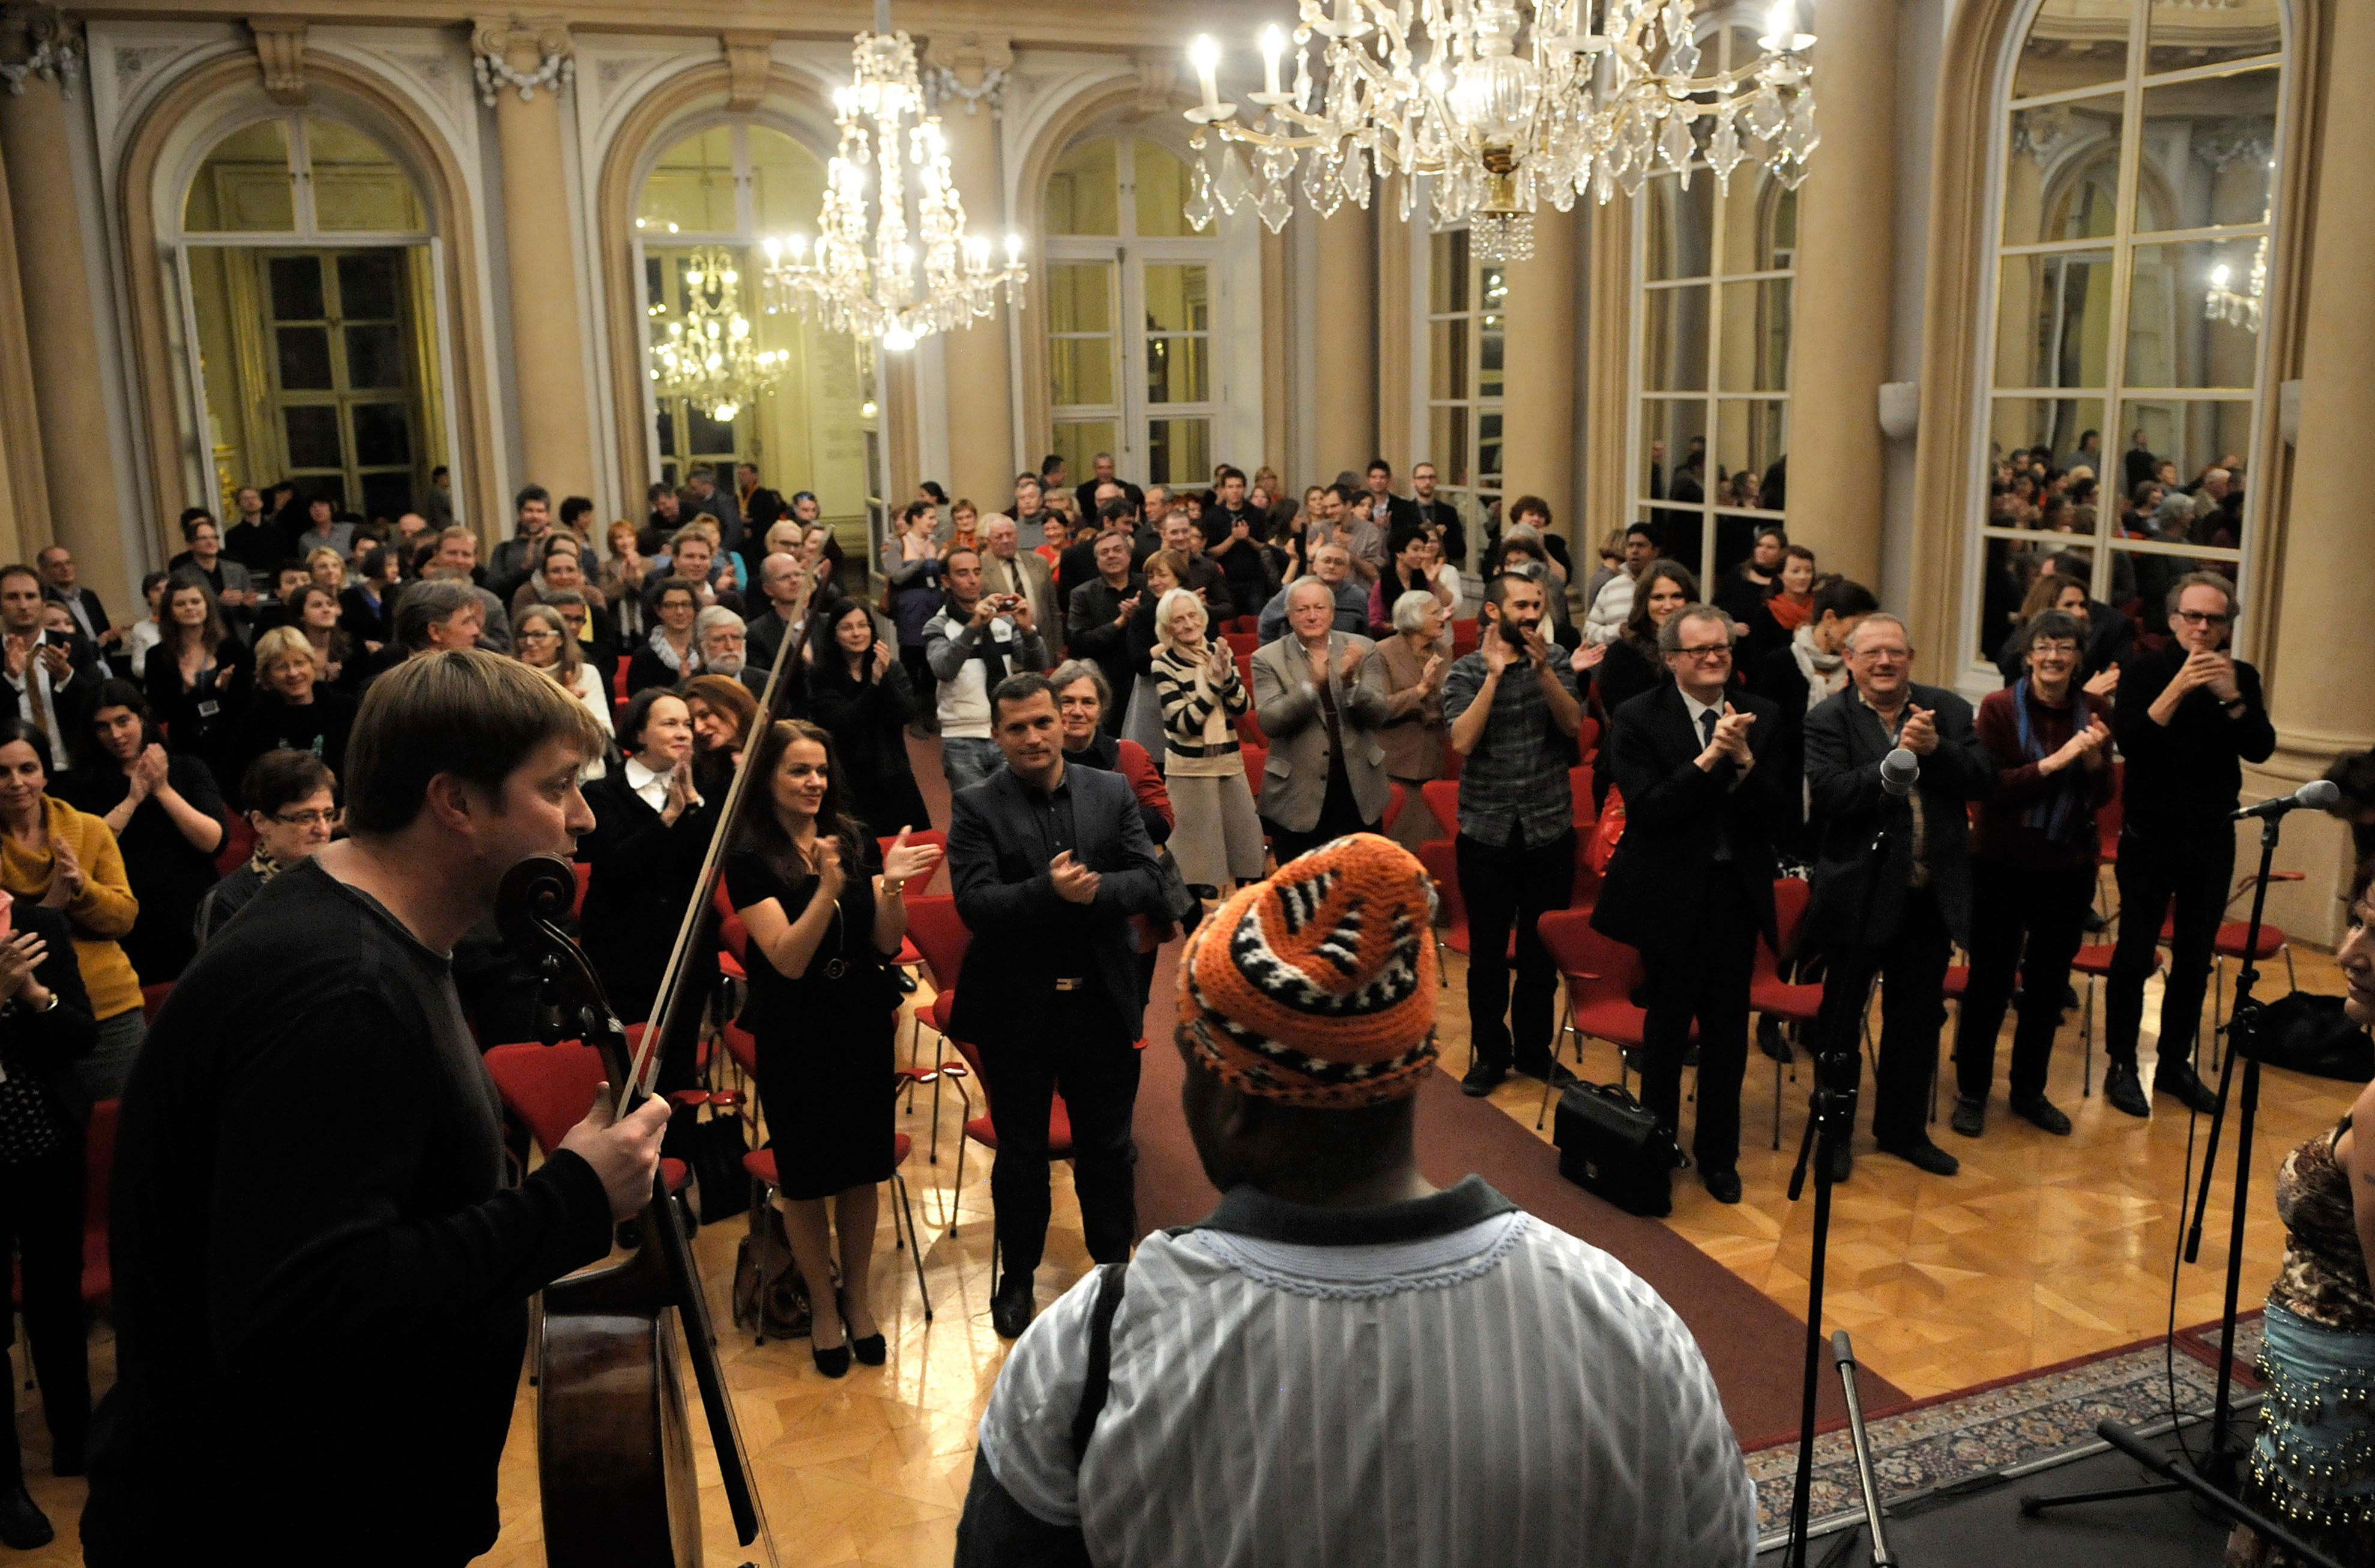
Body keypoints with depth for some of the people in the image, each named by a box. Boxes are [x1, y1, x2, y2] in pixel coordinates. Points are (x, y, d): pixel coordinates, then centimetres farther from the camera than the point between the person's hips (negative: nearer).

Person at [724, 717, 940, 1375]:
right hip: (796, 1037, -3)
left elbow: (886, 945, -2)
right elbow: (789, 959, -20)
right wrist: (829, 888, -33)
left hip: (864, 1028, 3)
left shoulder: (855, 838, -1)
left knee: (861, 1171, 14)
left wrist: (891, 887, -20)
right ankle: (824, 1308, 29)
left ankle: (858, 1298, 33)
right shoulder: (750, 857, -12)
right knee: (804, 1179, 10)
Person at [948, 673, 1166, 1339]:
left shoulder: (1112, 793, 2)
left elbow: (1149, 883, -5)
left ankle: (1115, 1265, 35)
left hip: (1103, 1003, 2)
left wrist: (1093, 889, -24)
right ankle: (1017, 1278, 34)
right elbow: (974, 902, -18)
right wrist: (1048, 891, -32)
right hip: (1017, 1009, -2)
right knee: (1021, 1153, 15)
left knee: (1108, 1148, 15)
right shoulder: (976, 807, -6)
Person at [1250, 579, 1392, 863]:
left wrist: (1351, 681, -23)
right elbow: (1269, 722, -15)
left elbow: (1380, 714, -5)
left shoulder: (1363, 650, 2)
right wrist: (1311, 685, -29)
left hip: (1359, 791, 2)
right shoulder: (1267, 659, -4)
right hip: (1298, 796, -2)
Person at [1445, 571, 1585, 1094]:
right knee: (1488, 951, 6)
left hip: (1549, 829, 2)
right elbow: (1462, 740, -16)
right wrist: (1494, 674, -17)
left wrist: (1542, 669, -21)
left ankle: (1534, 1047, 26)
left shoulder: (1553, 663, 4)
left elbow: (1573, 723, -10)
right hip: (1486, 832, -1)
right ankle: (1491, 1052, 21)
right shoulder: (1466, 670, -2)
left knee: (1542, 950, 10)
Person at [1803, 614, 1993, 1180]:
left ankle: (1903, 1129, 32)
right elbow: (1829, 795, -21)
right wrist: (1897, 759, -25)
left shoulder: (1948, 711, 4)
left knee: (1917, 1019, 15)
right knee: (1842, 1017, 9)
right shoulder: (1828, 721, -8)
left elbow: (1984, 778, -5)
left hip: (1930, 895, 4)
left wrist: (1936, 749, -20)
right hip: (1859, 895, -4)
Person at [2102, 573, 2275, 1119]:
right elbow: (2129, 740, -19)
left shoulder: (2241, 678, 4)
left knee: (2195, 957, 10)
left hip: (2211, 838, 3)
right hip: (2150, 835, -3)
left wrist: (2231, 698, -23)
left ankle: (2176, 1064, 22)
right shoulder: (2145, 671, -5)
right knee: (2135, 954, 1)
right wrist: (2178, 687, -27)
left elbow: (2260, 750, -9)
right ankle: (2121, 1066, 10)